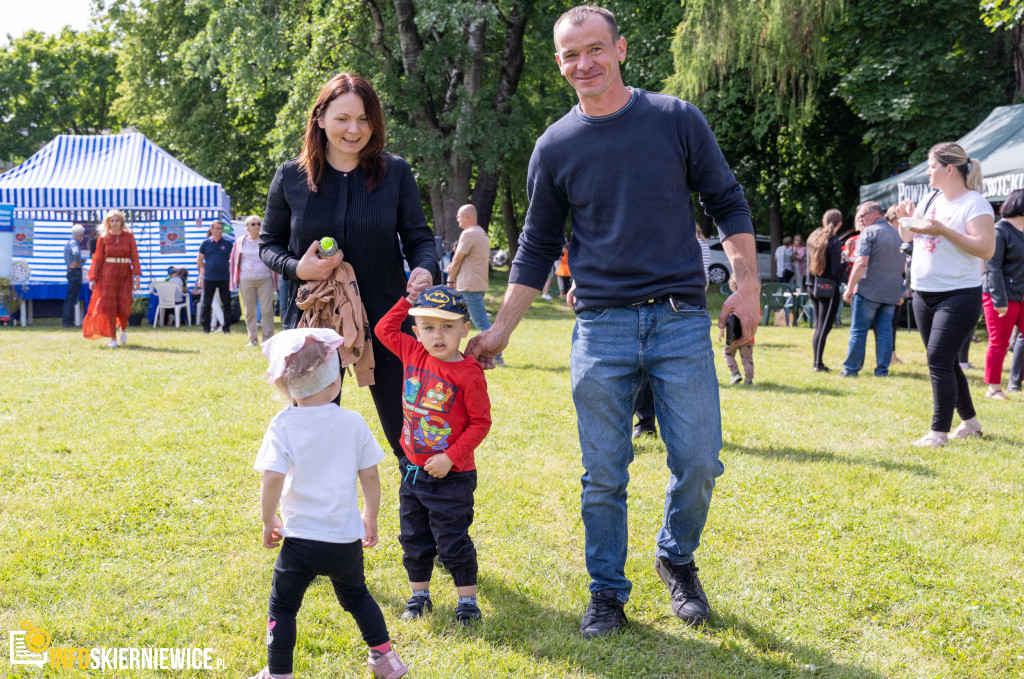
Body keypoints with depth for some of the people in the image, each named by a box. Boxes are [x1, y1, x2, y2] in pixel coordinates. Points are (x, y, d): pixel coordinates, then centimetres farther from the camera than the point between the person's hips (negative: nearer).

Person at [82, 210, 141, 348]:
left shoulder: (129, 236, 3)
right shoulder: (103, 238, 3)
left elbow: (134, 257, -1)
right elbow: (97, 259, 3)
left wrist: (137, 276, -9)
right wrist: (92, 278, -2)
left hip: (125, 274, 0)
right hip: (108, 274, 0)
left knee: (124, 306, -5)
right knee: (108, 305, -4)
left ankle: (124, 328, 28)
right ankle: (113, 338, 3)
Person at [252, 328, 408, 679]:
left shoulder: (282, 426, -10)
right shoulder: (353, 422, -4)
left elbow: (273, 479, -19)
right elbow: (369, 475, 1)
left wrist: (268, 521, -3)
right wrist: (370, 517, 16)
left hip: (300, 539, -3)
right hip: (346, 538, 3)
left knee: (282, 607, 14)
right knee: (356, 596, 26)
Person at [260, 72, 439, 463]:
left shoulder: (395, 173, 0)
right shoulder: (290, 178, 1)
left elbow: (418, 237, 4)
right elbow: (269, 243, 10)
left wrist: (425, 269, -18)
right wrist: (297, 269, -12)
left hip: (384, 320, -1)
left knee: (408, 435, -2)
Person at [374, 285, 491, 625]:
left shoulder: (469, 374, -18)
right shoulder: (414, 355, -1)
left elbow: (480, 423, -14)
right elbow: (384, 329, 13)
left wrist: (451, 458, -19)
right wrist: (408, 301, 5)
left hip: (451, 476, -6)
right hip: (413, 469, 6)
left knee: (452, 542, 1)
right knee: (413, 539, 16)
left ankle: (467, 600, 15)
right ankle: (419, 594, 32)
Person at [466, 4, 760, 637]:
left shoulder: (676, 119, 2)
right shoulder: (556, 147, 5)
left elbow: (727, 202, 9)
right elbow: (538, 248, 12)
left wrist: (748, 283, -2)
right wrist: (500, 331, 11)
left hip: (681, 321, 0)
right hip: (600, 329, 1)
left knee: (698, 463, 0)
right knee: (604, 476, 3)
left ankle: (678, 559, 27)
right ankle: (608, 592, 20)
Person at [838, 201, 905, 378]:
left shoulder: (869, 233, -9)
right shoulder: (898, 235, 14)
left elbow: (862, 263, -17)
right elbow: (903, 265, 20)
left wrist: (849, 288, -14)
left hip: (869, 291, -6)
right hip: (891, 293, 6)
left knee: (858, 330, -1)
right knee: (885, 330, 8)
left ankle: (851, 368, 1)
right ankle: (882, 369, 6)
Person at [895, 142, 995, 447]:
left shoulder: (974, 203, -12)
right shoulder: (931, 198, 10)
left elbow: (986, 249, -22)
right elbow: (907, 236, 21)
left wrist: (943, 230, -26)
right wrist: (905, 217, 0)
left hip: (958, 296, -8)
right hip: (924, 295, 8)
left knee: (939, 360, -13)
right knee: (944, 362, 13)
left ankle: (939, 432, -9)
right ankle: (970, 422, 26)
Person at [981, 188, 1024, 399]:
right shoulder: (1000, 231, -11)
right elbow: (993, 268, -15)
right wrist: (1000, 300, -20)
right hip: (1003, 296, -7)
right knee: (999, 343, 0)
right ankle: (994, 388, 8)